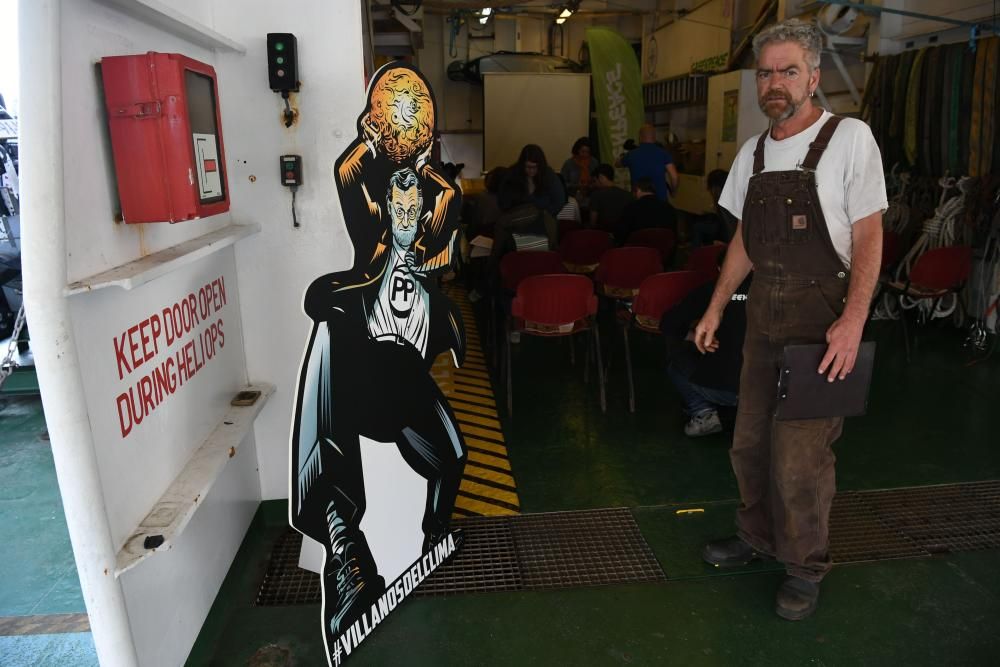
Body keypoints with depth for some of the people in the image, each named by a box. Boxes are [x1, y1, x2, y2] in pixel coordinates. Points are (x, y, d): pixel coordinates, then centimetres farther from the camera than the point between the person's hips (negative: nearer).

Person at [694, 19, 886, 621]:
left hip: (823, 311, -6)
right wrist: (716, 308, 13)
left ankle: (806, 566, 18)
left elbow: (869, 236, -11)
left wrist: (853, 321, -21)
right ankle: (758, 537, 35)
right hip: (764, 307, 6)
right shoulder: (752, 154, 10)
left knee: (800, 452, -3)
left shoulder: (849, 138, -7)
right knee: (750, 440, 14)